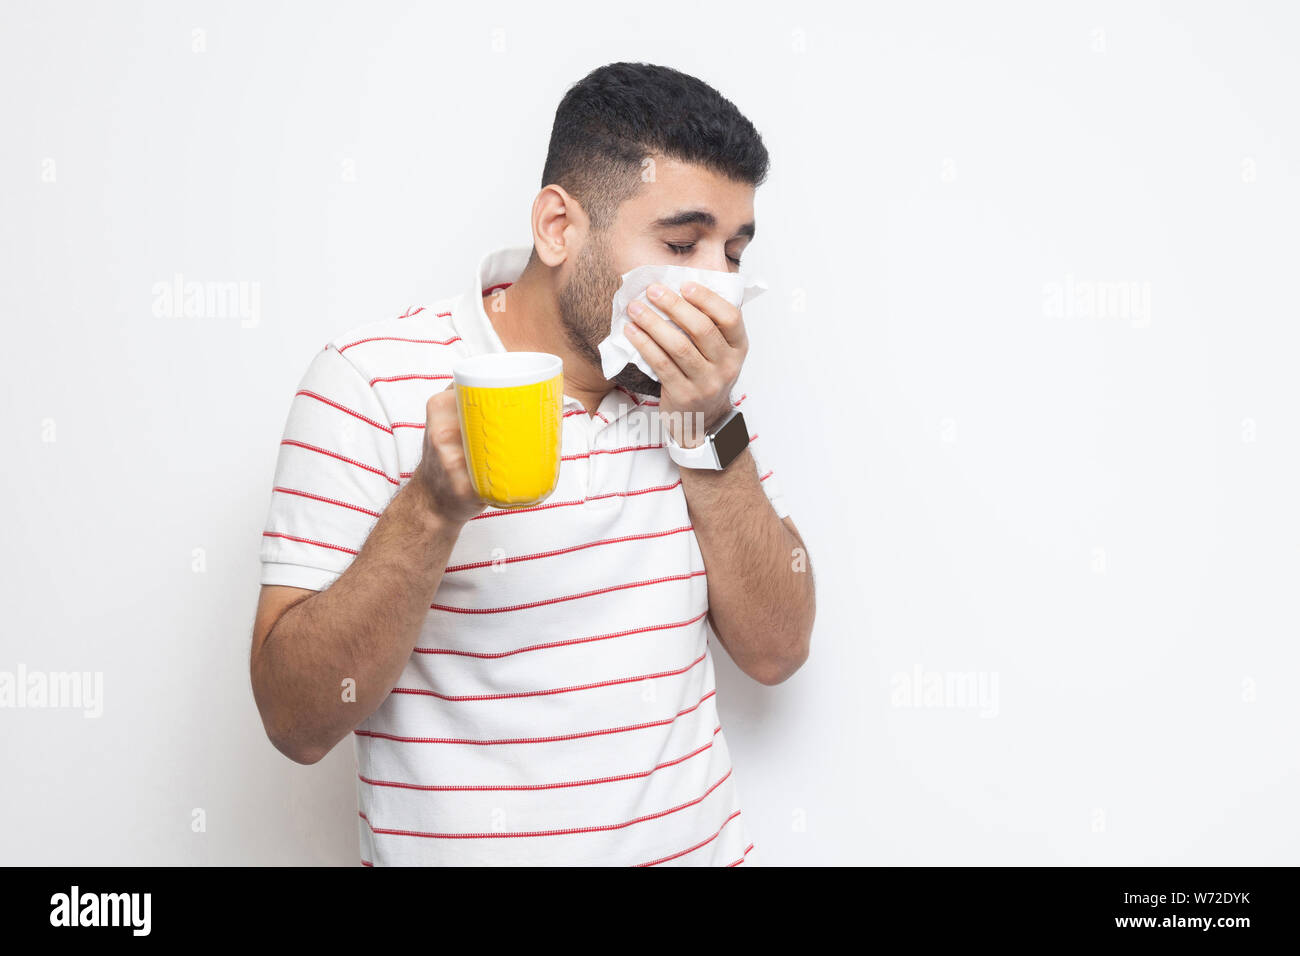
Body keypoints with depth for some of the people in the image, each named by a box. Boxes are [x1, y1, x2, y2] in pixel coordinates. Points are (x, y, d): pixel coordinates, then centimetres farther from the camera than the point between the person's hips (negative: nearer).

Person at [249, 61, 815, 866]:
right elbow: (298, 722, -17)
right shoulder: (371, 380, -15)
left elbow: (777, 649, -5)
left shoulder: (691, 377, -1)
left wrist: (711, 426, -17)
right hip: (460, 846, -4)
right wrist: (433, 507, -31)